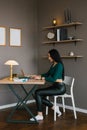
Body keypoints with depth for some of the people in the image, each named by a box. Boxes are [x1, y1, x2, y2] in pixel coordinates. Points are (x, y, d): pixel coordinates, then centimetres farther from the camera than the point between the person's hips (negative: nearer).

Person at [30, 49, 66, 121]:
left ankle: (40, 115, -7)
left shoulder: (59, 65, -16)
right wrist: (39, 76, 7)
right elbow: (47, 74, 24)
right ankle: (54, 108, 10)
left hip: (59, 88, -9)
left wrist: (41, 78, -18)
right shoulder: (53, 64, 12)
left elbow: (53, 79, -23)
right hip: (54, 86, 9)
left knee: (38, 93, -16)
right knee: (37, 92, 0)